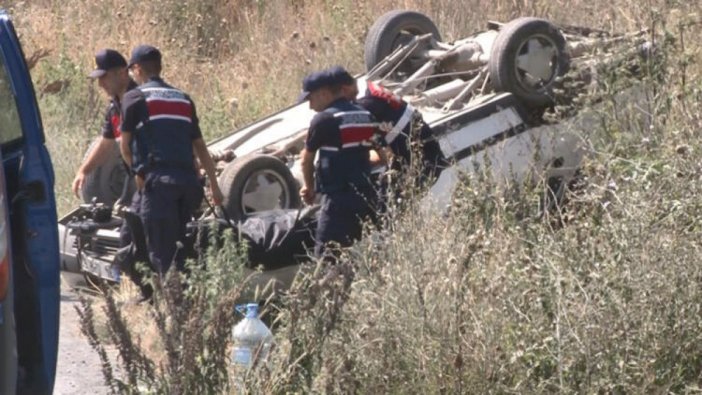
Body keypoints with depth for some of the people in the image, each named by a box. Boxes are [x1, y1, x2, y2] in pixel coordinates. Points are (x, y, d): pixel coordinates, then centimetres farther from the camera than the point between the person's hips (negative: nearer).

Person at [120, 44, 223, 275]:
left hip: (159, 181, -6)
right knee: (179, 254, 14)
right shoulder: (183, 99, 21)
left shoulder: (134, 98, 5)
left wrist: (138, 172, 25)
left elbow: (125, 146, 8)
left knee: (162, 255, -5)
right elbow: (200, 146, 22)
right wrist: (214, 186, 25)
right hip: (189, 182, 6)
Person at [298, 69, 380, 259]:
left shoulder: (324, 119, -9)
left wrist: (309, 187, 17)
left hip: (338, 196, -8)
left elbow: (307, 159, 2)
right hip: (365, 195, 8)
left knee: (327, 253, -8)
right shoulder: (366, 117, 12)